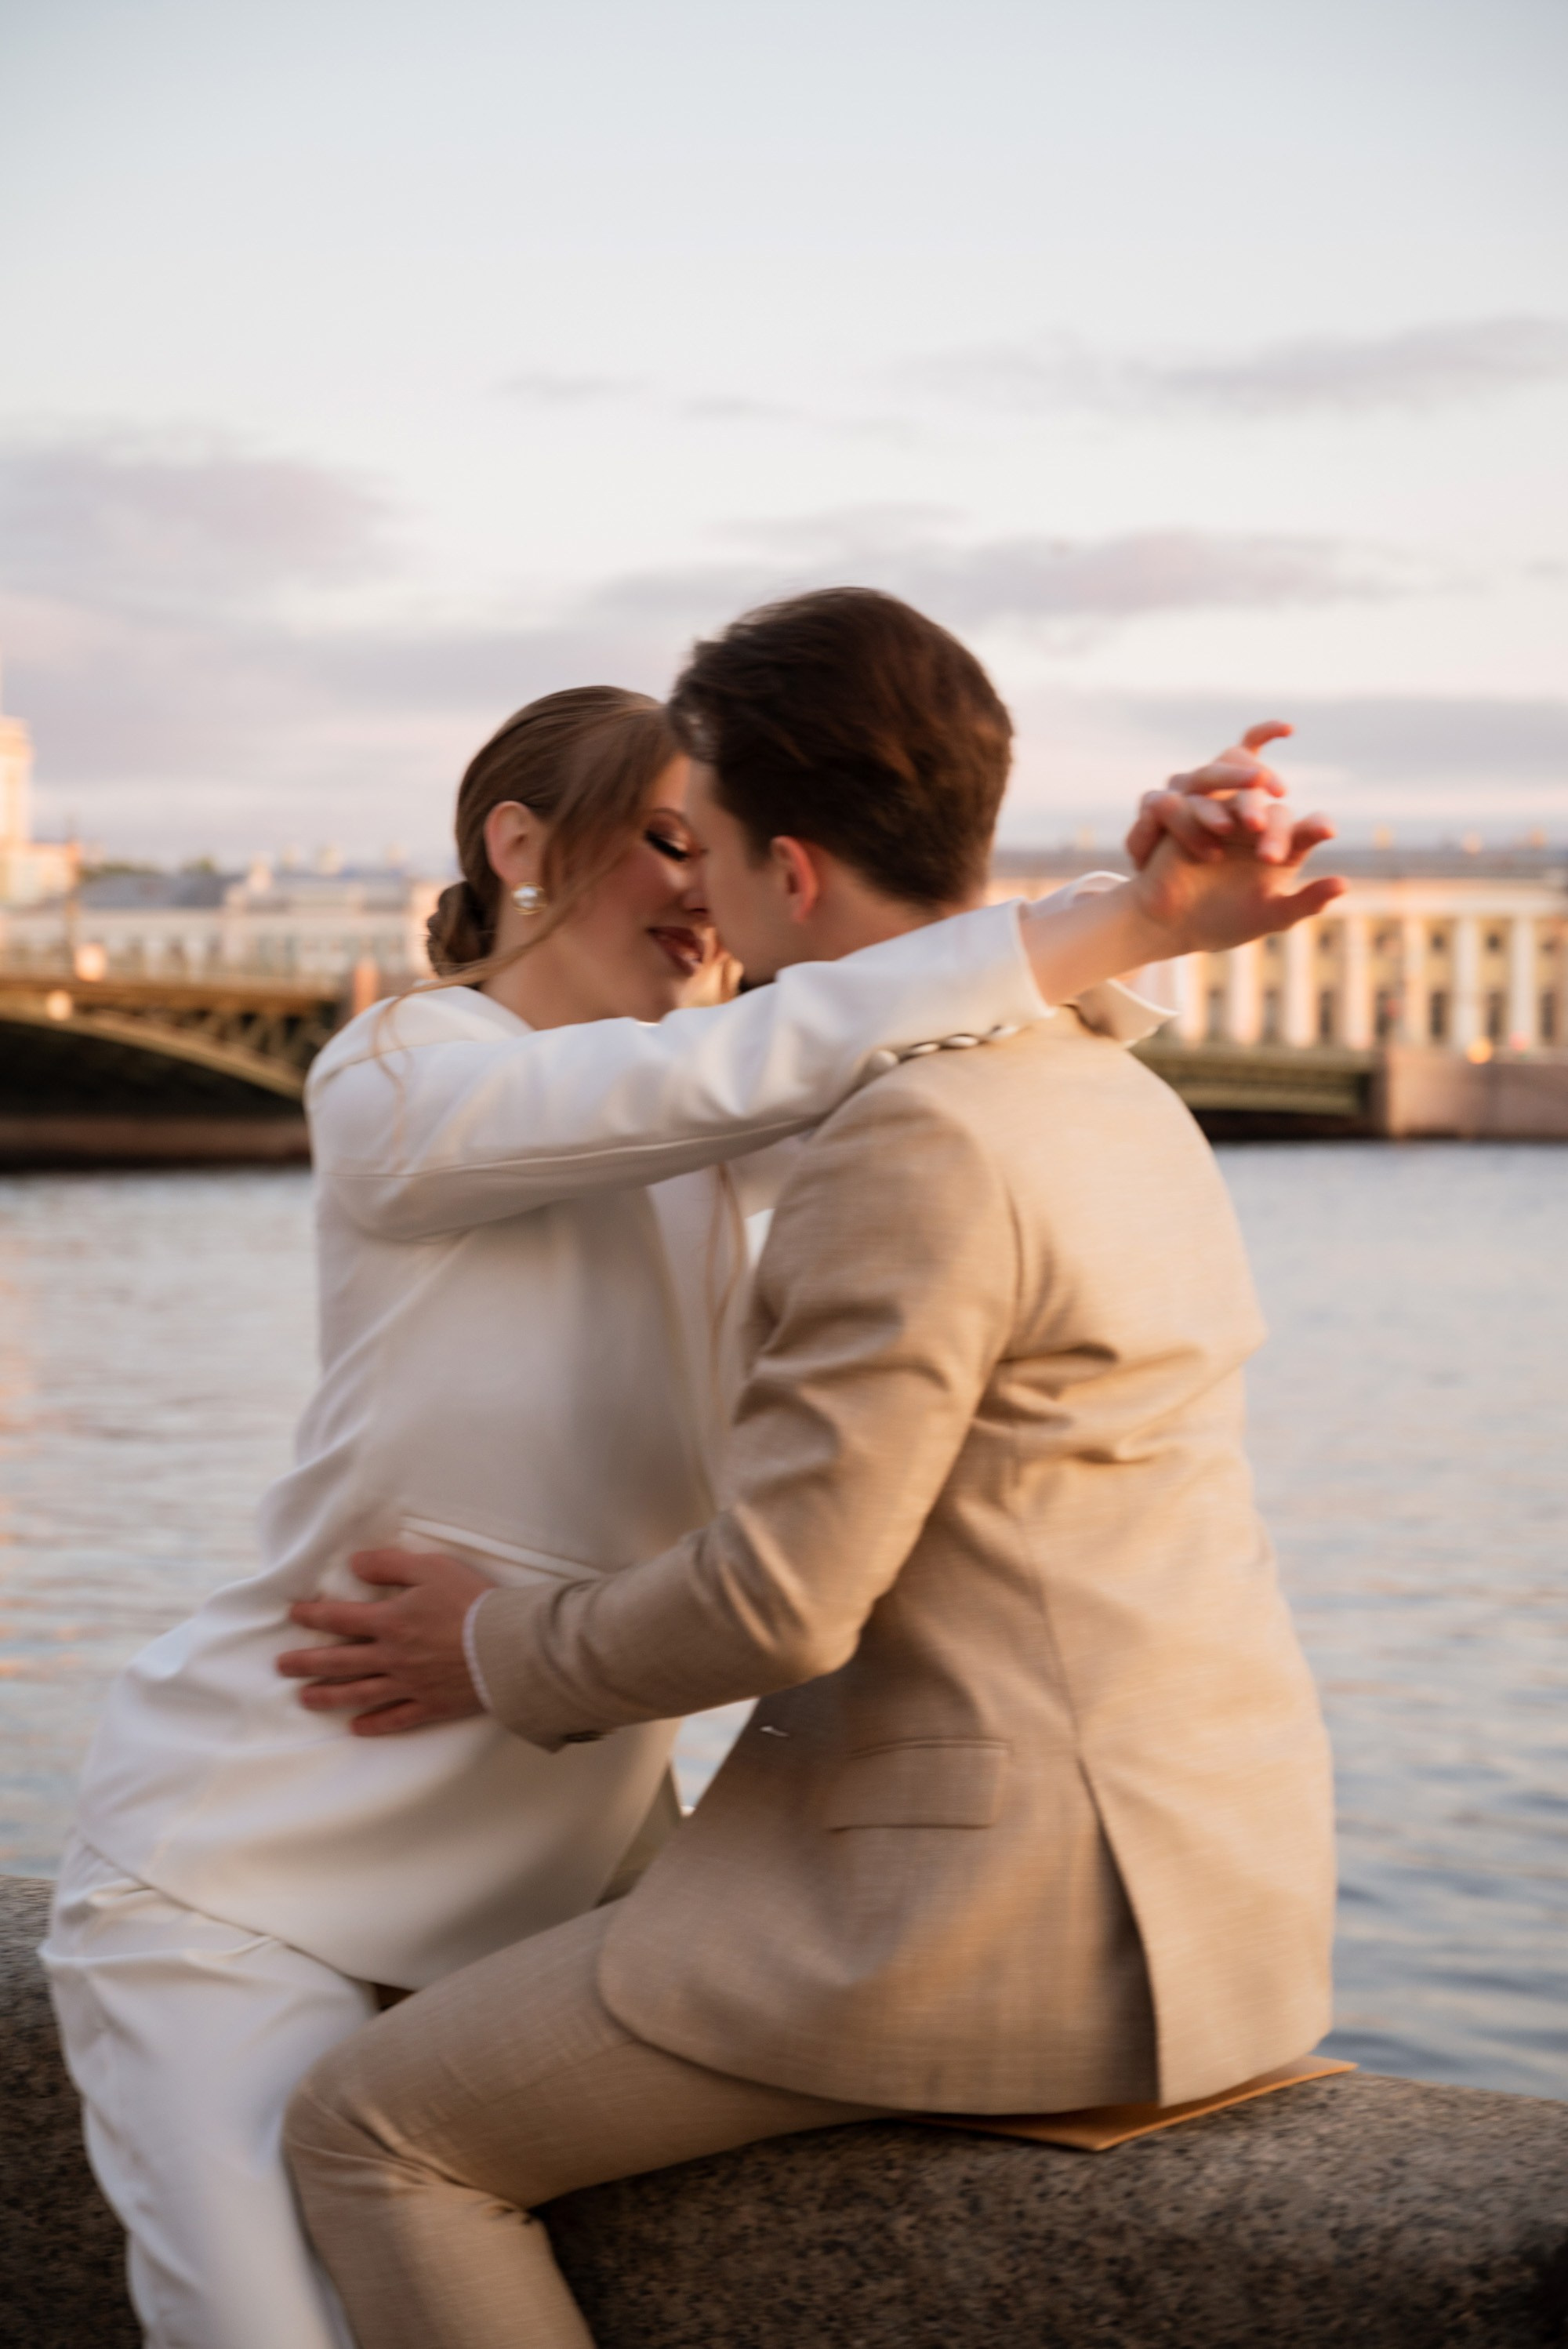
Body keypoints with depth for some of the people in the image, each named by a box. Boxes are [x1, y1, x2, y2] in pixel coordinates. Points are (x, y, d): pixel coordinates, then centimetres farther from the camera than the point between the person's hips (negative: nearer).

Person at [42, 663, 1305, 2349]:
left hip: (564, 1853, 6)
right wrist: (1131, 917, -29)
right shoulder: (396, 1081, -14)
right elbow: (762, 1063, -27)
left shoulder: (696, 1146, 5)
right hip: (255, 1870, -6)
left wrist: (1148, 895, -24)